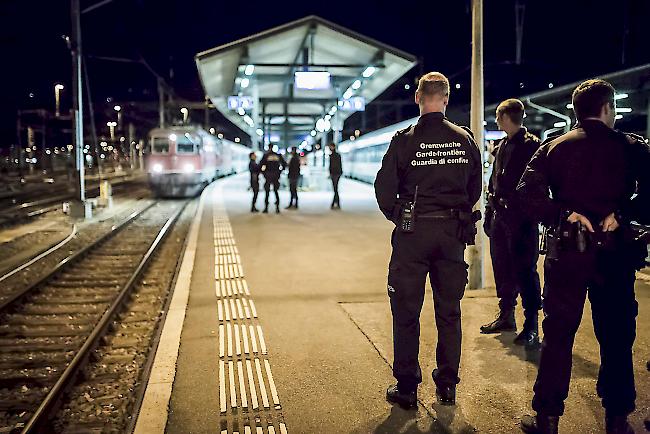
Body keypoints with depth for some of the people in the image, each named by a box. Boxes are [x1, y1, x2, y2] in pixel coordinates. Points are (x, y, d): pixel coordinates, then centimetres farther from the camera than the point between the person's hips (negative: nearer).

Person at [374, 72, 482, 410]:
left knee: (406, 312, 6)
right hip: (453, 233, 3)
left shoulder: (405, 140, -8)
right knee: (449, 311, 13)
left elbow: (384, 190, -7)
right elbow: (475, 189, 8)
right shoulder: (465, 140, 2)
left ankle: (407, 388, 13)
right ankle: (447, 385, 22)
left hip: (413, 232, -3)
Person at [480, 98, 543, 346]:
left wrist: (531, 217, -17)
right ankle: (506, 316, 27)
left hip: (522, 219, -8)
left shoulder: (531, 145, -9)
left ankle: (531, 327, 5)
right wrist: (489, 213, 16)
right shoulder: (502, 147, 15)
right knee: (503, 270, 14)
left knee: (525, 271, -3)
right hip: (501, 218, 8)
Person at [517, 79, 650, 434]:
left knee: (557, 336, 7)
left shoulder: (555, 147, 2)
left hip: (567, 252, 0)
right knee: (616, 338, 12)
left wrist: (564, 215, -9)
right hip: (615, 253, 0)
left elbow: (528, 190, -12)